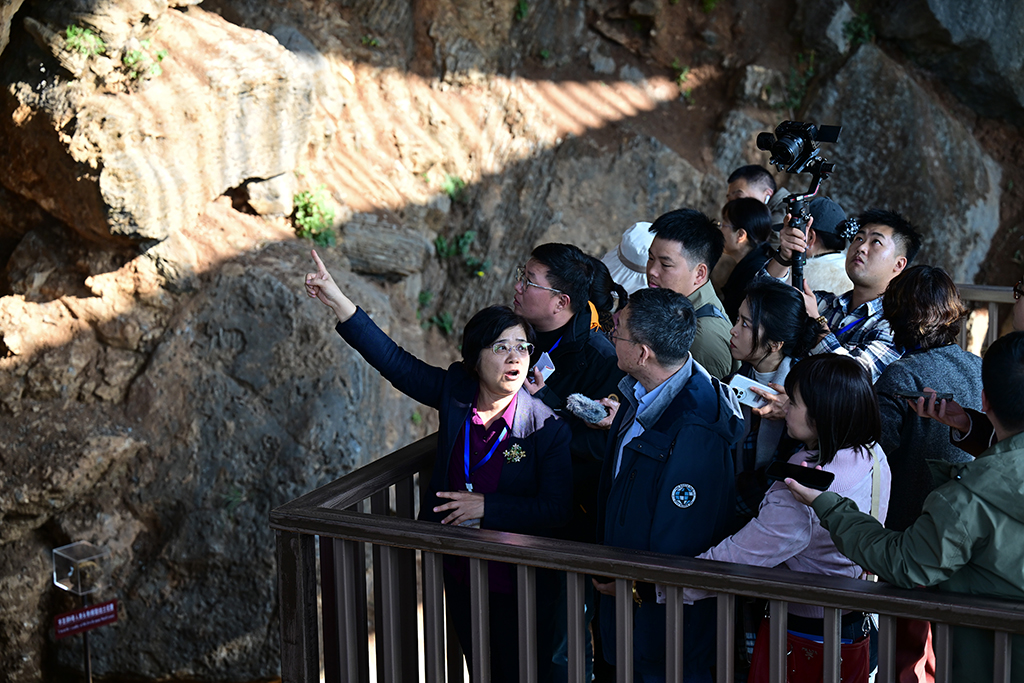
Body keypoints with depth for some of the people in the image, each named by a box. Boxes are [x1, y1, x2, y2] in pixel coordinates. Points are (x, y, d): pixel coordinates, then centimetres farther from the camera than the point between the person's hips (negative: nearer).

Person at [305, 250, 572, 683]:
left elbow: (557, 509, -18)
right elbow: (395, 361, -1)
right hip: (459, 573, 5)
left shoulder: (547, 427, -17)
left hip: (517, 584, -4)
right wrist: (338, 301, -4)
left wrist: (486, 507, -21)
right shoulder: (455, 392, -5)